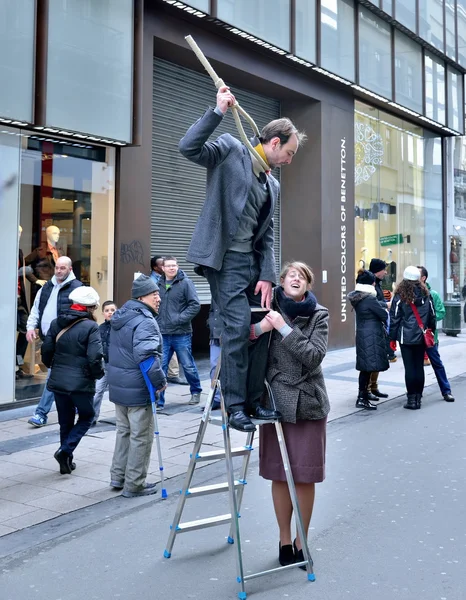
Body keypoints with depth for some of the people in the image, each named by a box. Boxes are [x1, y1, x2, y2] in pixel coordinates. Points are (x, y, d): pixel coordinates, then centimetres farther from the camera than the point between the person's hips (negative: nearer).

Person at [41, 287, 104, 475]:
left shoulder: (56, 323, 3)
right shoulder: (90, 327, -14)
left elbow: (46, 350, 4)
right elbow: (95, 357, -19)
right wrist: (99, 374, 0)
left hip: (58, 381, 5)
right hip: (81, 382, -5)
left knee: (65, 421, 18)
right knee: (86, 417, 15)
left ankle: (66, 461, 24)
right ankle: (65, 450, -1)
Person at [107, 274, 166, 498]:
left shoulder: (120, 318, 12)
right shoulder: (145, 322, -20)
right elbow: (147, 356, -31)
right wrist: (160, 381, -21)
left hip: (118, 385, 9)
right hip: (138, 389, -9)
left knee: (124, 431, 21)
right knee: (141, 437, 2)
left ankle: (118, 477, 30)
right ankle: (134, 485, 10)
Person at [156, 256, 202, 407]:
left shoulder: (185, 282, -5)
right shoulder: (159, 284, 7)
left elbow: (195, 305, -9)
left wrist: (179, 319, -16)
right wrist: (156, 323, 5)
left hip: (181, 334, -3)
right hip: (163, 334, 3)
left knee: (188, 366, 10)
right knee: (160, 367, 1)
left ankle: (196, 392, 33)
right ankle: (158, 401, 9)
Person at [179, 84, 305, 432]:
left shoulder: (273, 186, 18)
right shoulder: (230, 149, 0)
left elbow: (267, 235, 14)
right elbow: (189, 148, -16)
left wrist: (267, 276, 4)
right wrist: (219, 111, -20)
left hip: (252, 261, 7)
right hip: (225, 259, -7)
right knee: (239, 326, -13)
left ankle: (254, 402, 17)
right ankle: (235, 406, -2)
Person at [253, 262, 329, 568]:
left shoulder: (319, 315, -3)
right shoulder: (269, 310, -1)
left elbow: (315, 356, -14)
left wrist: (285, 329, -21)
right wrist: (258, 328, -20)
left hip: (309, 403, -1)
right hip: (276, 401, 1)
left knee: (306, 475, 6)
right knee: (280, 474, 8)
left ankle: (302, 541, 24)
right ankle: (285, 540, 25)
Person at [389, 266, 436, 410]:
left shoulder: (400, 296, -7)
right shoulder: (425, 295, 3)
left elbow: (395, 318, -5)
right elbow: (432, 316, 9)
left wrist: (392, 338, 2)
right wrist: (431, 331, 21)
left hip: (406, 337, -3)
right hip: (421, 337, 3)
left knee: (409, 368, 1)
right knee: (419, 367, 9)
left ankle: (412, 398, 3)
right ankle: (418, 397, 13)